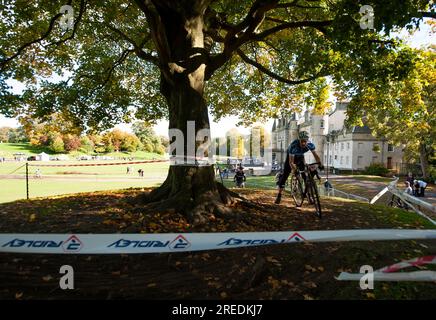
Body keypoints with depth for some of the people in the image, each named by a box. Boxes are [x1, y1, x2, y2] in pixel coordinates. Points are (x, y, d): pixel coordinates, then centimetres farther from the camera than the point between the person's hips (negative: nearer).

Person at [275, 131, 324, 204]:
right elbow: (291, 162, -40)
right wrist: (295, 170, -56)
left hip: (300, 157, 3)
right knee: (285, 175, -7)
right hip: (291, 156, -3)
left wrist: (320, 164, -31)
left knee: (305, 175, -7)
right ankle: (279, 195, 1)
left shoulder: (310, 145, -30)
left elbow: (316, 155, -17)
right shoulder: (293, 145, -40)